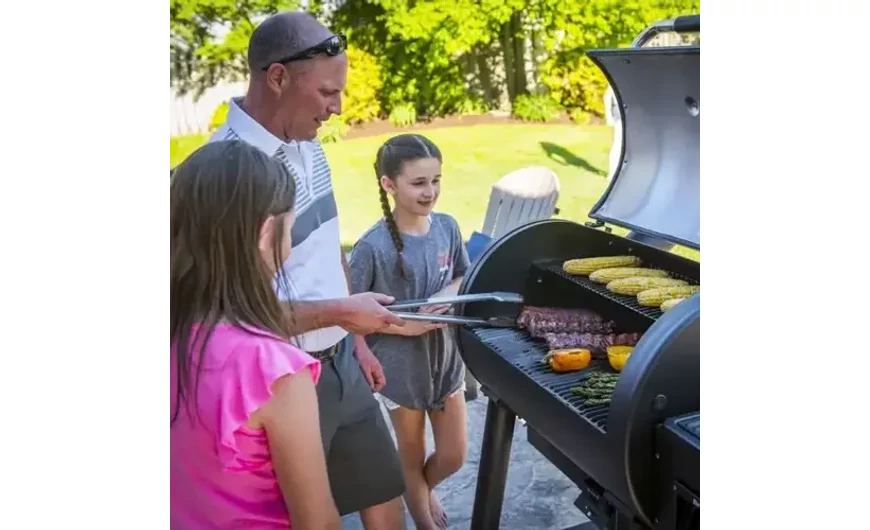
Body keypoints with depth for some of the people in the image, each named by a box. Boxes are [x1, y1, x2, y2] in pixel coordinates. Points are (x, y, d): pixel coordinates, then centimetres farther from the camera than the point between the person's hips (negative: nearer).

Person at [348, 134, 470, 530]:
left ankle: (423, 490, 50)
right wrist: (403, 325, -23)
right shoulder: (374, 246, -22)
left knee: (453, 457, 17)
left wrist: (450, 294, -11)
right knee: (412, 459, 16)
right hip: (401, 366, -4)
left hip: (446, 355, 5)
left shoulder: (447, 227, -7)